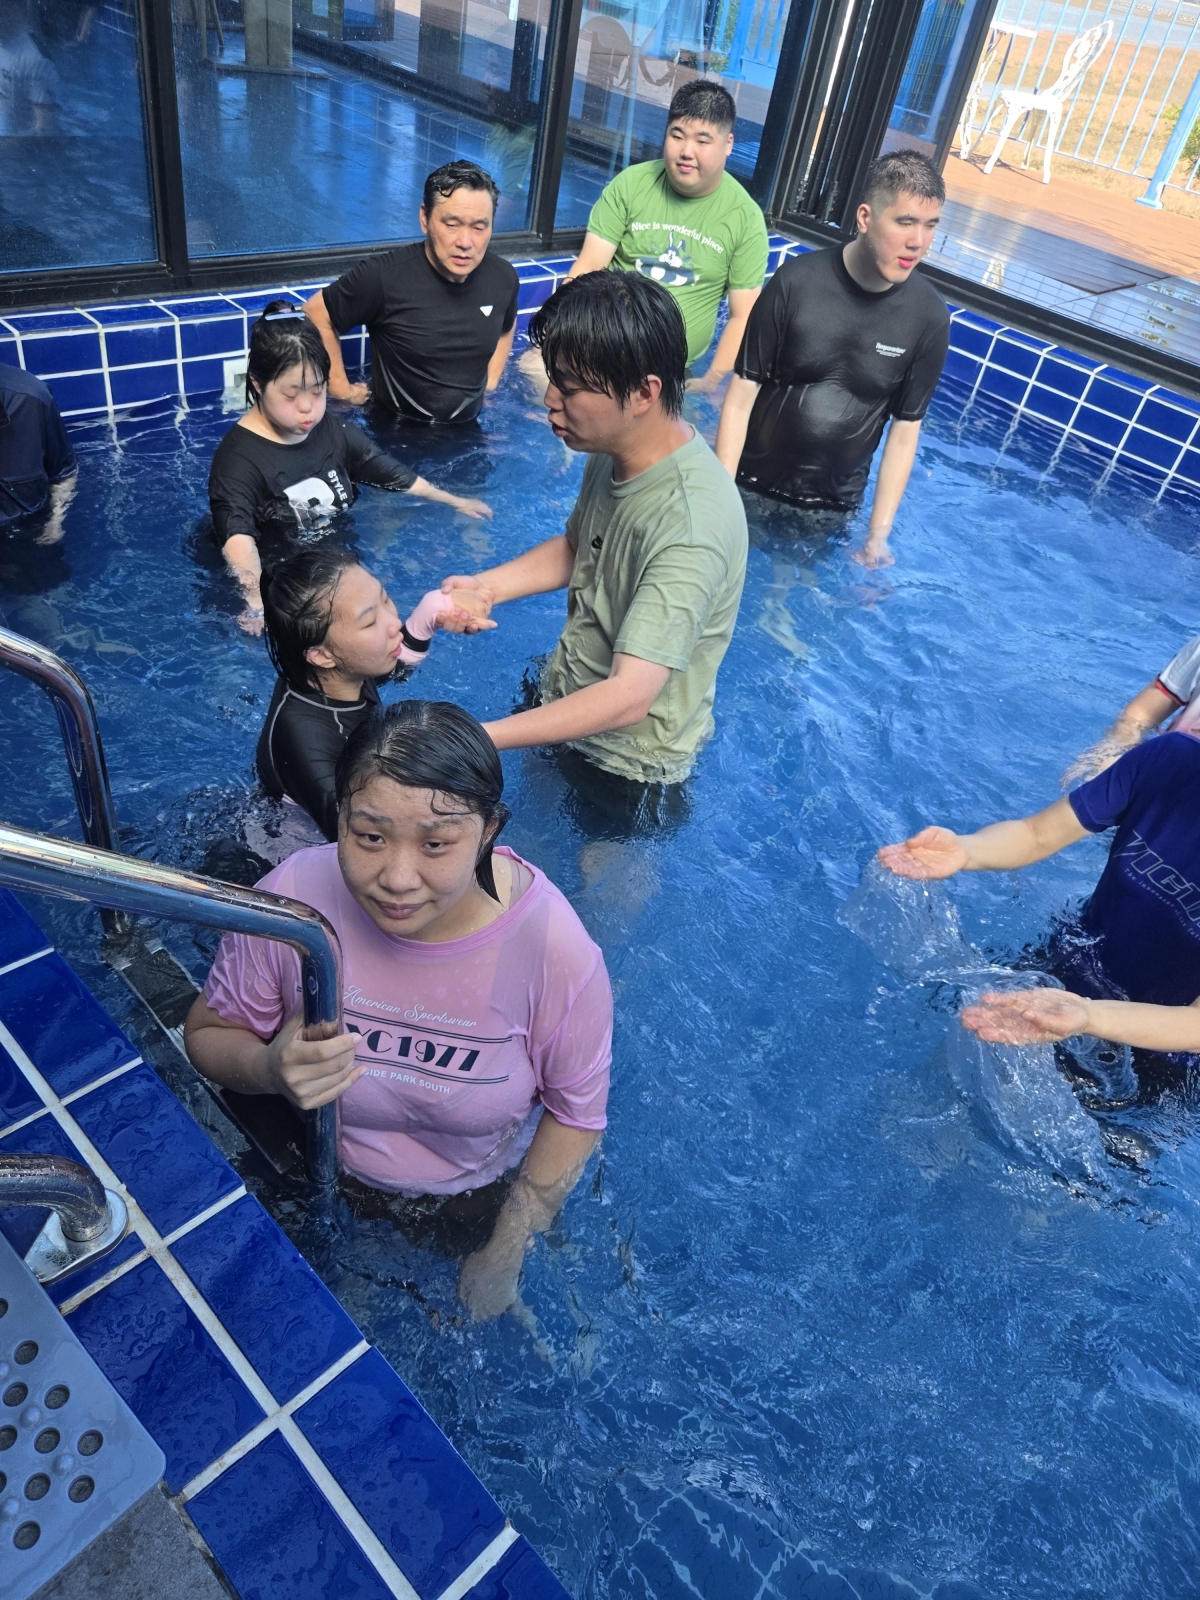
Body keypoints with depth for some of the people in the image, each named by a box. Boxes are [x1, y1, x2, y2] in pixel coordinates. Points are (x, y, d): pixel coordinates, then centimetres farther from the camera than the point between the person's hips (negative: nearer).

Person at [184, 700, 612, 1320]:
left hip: (479, 1192, 0)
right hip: (321, 1174, 1)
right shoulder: (290, 898, -31)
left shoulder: (554, 950, -34)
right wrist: (272, 1068, -36)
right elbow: (208, 1033, -13)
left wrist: (504, 1257, -10)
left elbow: (576, 1114, -17)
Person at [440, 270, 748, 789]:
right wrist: (487, 586, -9)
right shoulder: (615, 450, -10)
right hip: (565, 704, 8)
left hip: (628, 760, -7)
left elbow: (628, 698, -40)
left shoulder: (690, 527, -37)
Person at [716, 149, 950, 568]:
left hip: (834, 506, 2)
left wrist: (878, 534, -5)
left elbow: (905, 432, -3)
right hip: (751, 486, -1)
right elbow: (741, 396, -11)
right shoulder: (795, 282, -15)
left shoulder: (929, 317, -9)